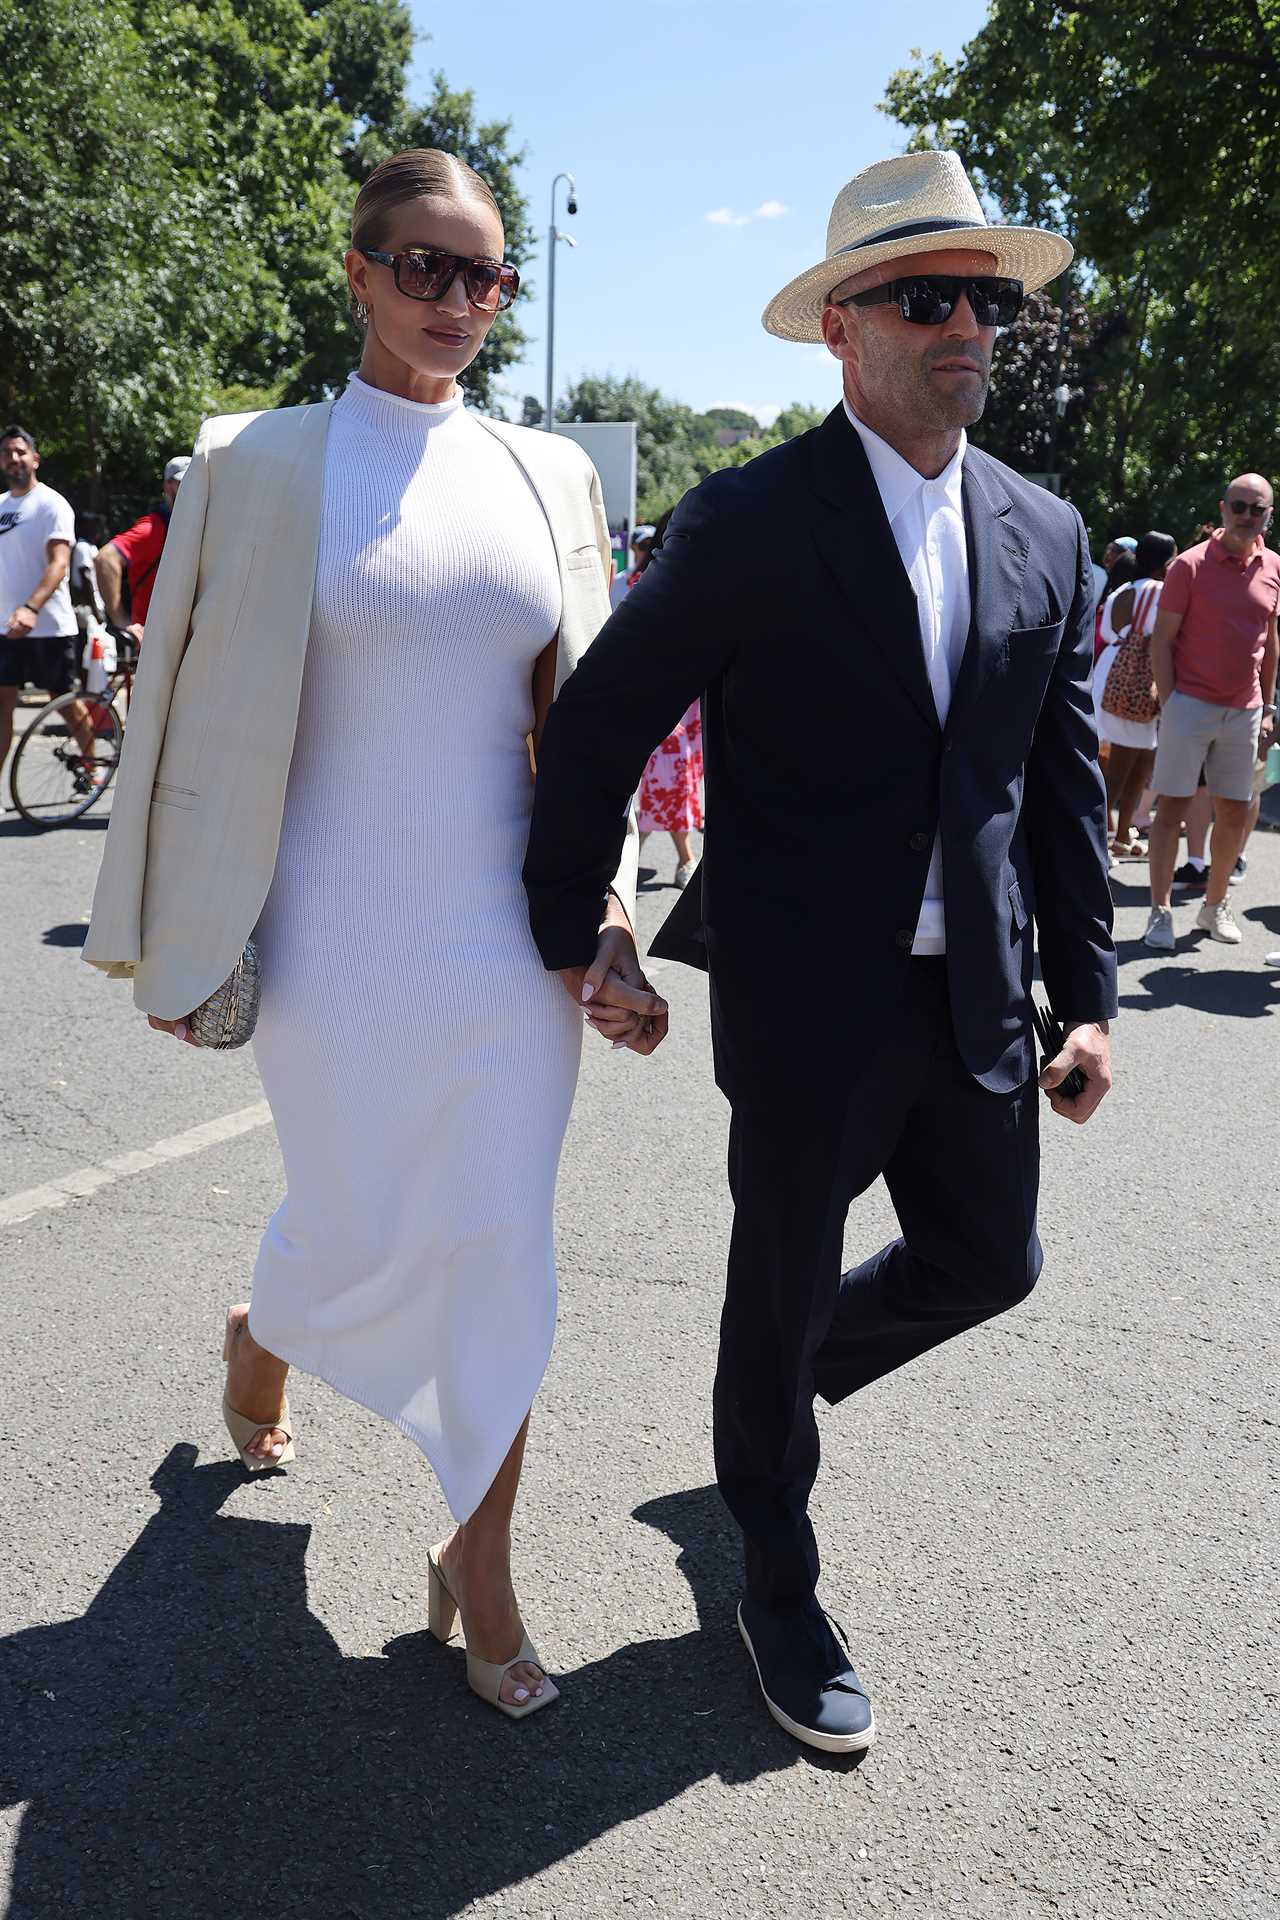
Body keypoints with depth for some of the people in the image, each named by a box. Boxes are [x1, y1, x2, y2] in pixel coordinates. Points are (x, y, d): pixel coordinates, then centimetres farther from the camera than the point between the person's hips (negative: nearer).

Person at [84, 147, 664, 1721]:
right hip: (343, 938, -2)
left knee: (502, 1251, 6)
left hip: (512, 935, 3)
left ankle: (479, 1568, 25)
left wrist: (607, 931, 2)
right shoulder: (260, 463, -2)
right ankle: (260, 1344, 48)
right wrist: (171, 944, 3)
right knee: (358, 1232, 10)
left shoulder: (548, 474, 7)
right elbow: (190, 716, 1)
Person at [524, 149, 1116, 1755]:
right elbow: (597, 726, -6)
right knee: (782, 1291, 11)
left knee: (987, 1261, 18)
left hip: (976, 993, 6)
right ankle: (777, 1591, 36)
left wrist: (1086, 990, 5)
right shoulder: (749, 523, -11)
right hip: (806, 1002, -5)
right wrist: (565, 935, -2)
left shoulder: (1044, 536, 6)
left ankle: (784, 1378, 48)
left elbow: (1064, 779, 8)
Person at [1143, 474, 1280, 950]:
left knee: (1235, 814, 9)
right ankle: (1160, 912, 2)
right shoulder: (1191, 564, -6)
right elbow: (1161, 639, -6)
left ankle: (1215, 906, 23)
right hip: (1190, 703, -5)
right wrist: (1168, 703, -12)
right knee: (1172, 807, -3)